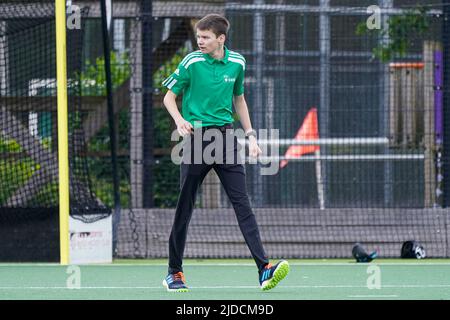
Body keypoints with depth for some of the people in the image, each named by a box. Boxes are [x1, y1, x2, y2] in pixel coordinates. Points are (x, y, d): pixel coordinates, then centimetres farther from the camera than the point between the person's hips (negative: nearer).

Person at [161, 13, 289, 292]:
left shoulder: (237, 63, 7)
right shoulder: (192, 63, -5)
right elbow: (169, 96, 3)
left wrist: (251, 135, 16)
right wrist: (180, 121, -16)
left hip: (225, 136, 3)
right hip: (196, 136, -3)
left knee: (242, 202, -7)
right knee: (185, 207, 3)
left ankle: (264, 269, -16)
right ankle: (174, 272, 16)